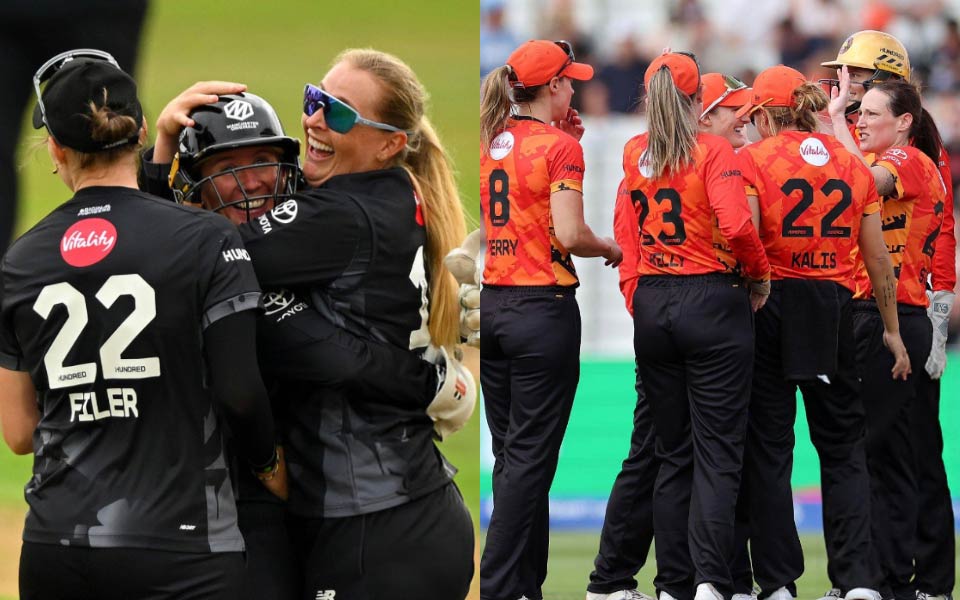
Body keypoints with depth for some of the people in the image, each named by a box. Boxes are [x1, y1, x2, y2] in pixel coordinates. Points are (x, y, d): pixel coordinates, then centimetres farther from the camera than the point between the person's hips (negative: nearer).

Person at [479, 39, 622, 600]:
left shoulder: (488, 143, 7)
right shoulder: (559, 146, -12)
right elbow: (569, 234, -19)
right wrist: (610, 248, 1)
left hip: (490, 302, 6)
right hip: (542, 306, -6)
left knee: (511, 451, 14)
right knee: (530, 457, -2)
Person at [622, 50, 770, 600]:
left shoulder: (634, 154, 7)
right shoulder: (714, 151, -8)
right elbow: (736, 224, -21)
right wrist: (761, 273, -6)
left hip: (651, 303, 5)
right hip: (712, 302, -5)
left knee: (672, 454, 11)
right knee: (718, 452, -3)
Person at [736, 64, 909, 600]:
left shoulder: (754, 160, -3)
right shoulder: (852, 165, 9)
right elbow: (879, 260, 10)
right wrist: (892, 331, 18)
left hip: (771, 304, -3)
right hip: (834, 306, 3)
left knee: (769, 447, 5)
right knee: (844, 449, 8)